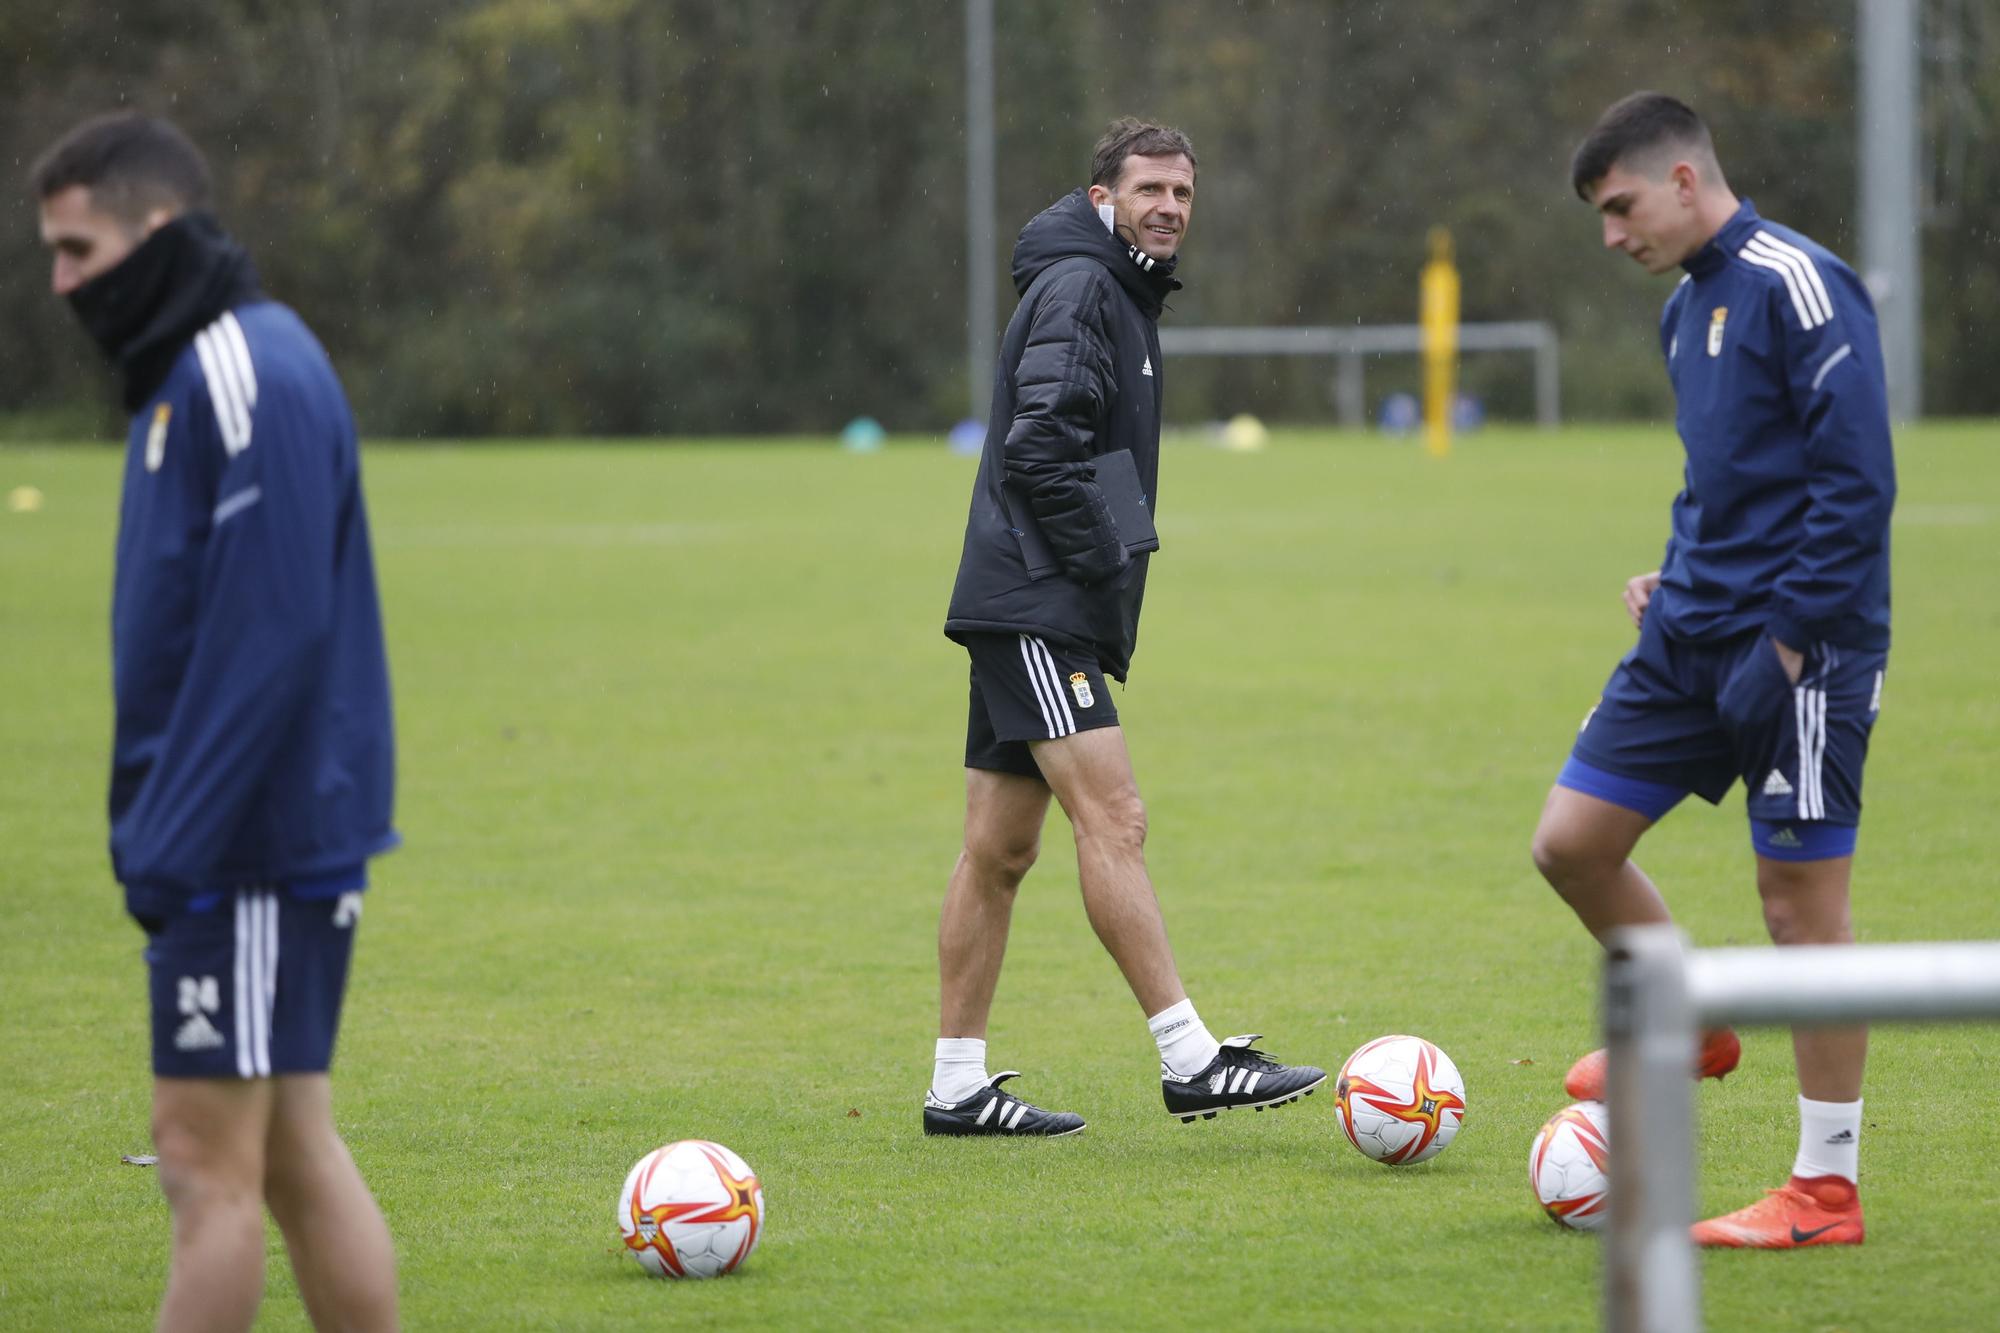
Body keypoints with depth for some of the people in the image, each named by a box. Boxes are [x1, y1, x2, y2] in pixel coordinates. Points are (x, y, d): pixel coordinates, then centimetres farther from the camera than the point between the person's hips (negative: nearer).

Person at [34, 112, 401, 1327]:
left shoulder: (253, 378, -16)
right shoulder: (188, 372, 16)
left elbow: (268, 634, -22)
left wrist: (176, 845, -22)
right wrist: (154, 826, 17)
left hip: (253, 844, -10)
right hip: (254, 837, 10)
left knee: (208, 1157, -6)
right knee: (292, 1151, 10)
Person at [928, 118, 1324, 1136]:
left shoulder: (1122, 295, 22)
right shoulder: (1076, 288, -10)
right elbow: (1041, 449, -21)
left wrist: (1106, 576, 17)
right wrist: (1109, 567, -17)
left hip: (1033, 615, 10)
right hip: (1035, 610, -10)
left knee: (999, 848, 9)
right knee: (1113, 820, -14)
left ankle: (957, 1086, 10)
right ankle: (1191, 1061, -18)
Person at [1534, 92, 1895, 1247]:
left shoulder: (1796, 285, -13)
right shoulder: (1688, 307, 15)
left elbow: (1859, 477, -18)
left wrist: (1792, 634, -19)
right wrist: (1678, 577, 10)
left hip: (1801, 645, -9)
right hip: (1695, 635, 9)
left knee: (1802, 898, -3)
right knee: (1572, 840, 5)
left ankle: (1827, 1191, 6)